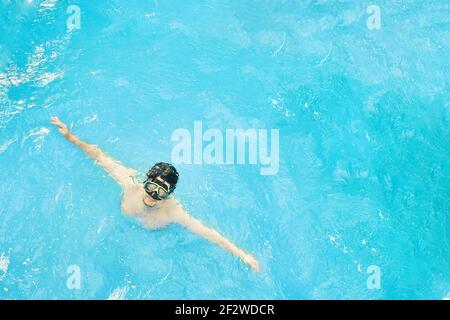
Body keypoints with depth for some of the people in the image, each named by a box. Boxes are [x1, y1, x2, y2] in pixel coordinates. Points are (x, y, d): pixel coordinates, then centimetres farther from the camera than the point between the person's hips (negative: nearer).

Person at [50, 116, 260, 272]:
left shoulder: (172, 211, -44)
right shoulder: (131, 186, -40)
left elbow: (208, 233, -46)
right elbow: (101, 157, -32)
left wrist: (241, 254, -50)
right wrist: (71, 138, -32)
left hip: (153, 236, 0)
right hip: (125, 220, 0)